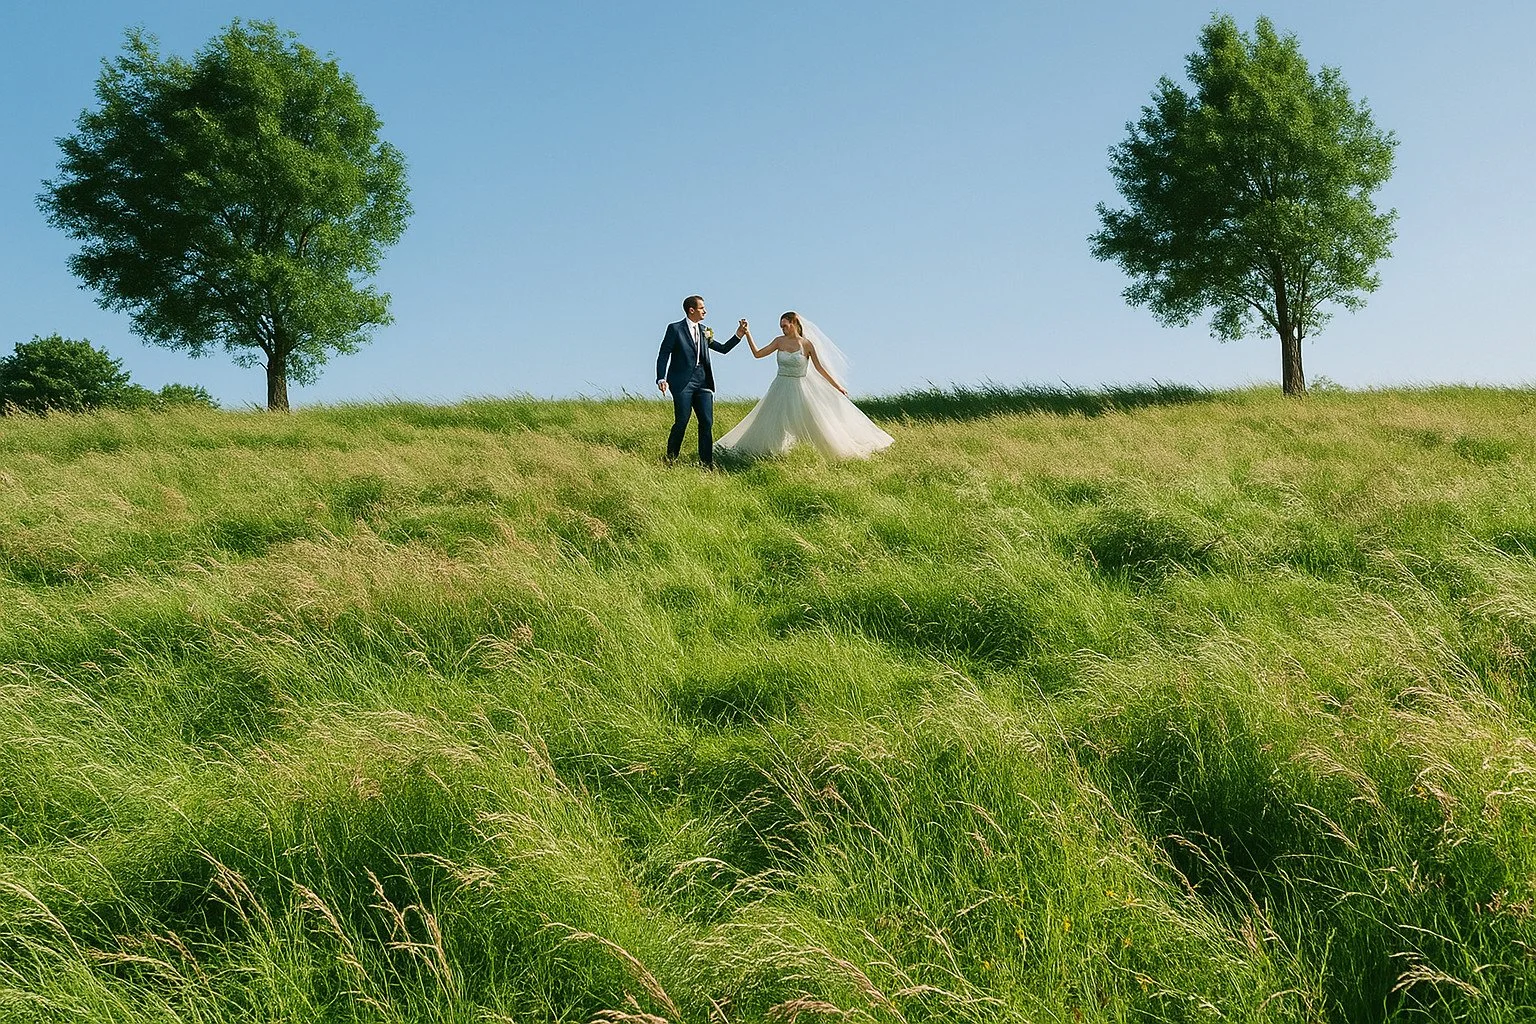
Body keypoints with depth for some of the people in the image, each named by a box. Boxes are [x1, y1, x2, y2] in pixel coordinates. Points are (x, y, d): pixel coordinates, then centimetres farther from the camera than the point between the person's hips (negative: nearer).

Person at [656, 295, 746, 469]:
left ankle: (707, 463, 6)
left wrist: (738, 335, 7)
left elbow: (723, 349, 20)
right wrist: (661, 379, -13)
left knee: (707, 422, 0)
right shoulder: (675, 329, 0)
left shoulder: (704, 331, 15)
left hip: (703, 382, 5)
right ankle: (670, 459, 13)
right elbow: (663, 355, -3)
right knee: (681, 422, -5)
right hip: (683, 381, -5)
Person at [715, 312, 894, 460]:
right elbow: (757, 353, -2)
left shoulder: (807, 344, -8)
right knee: (772, 425, 7)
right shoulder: (779, 341, 1)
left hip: (800, 389, -3)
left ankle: (837, 449, 11)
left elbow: (820, 368, -2)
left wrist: (837, 387, -1)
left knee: (817, 422, -2)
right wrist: (747, 334, -9)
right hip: (781, 388, 3)